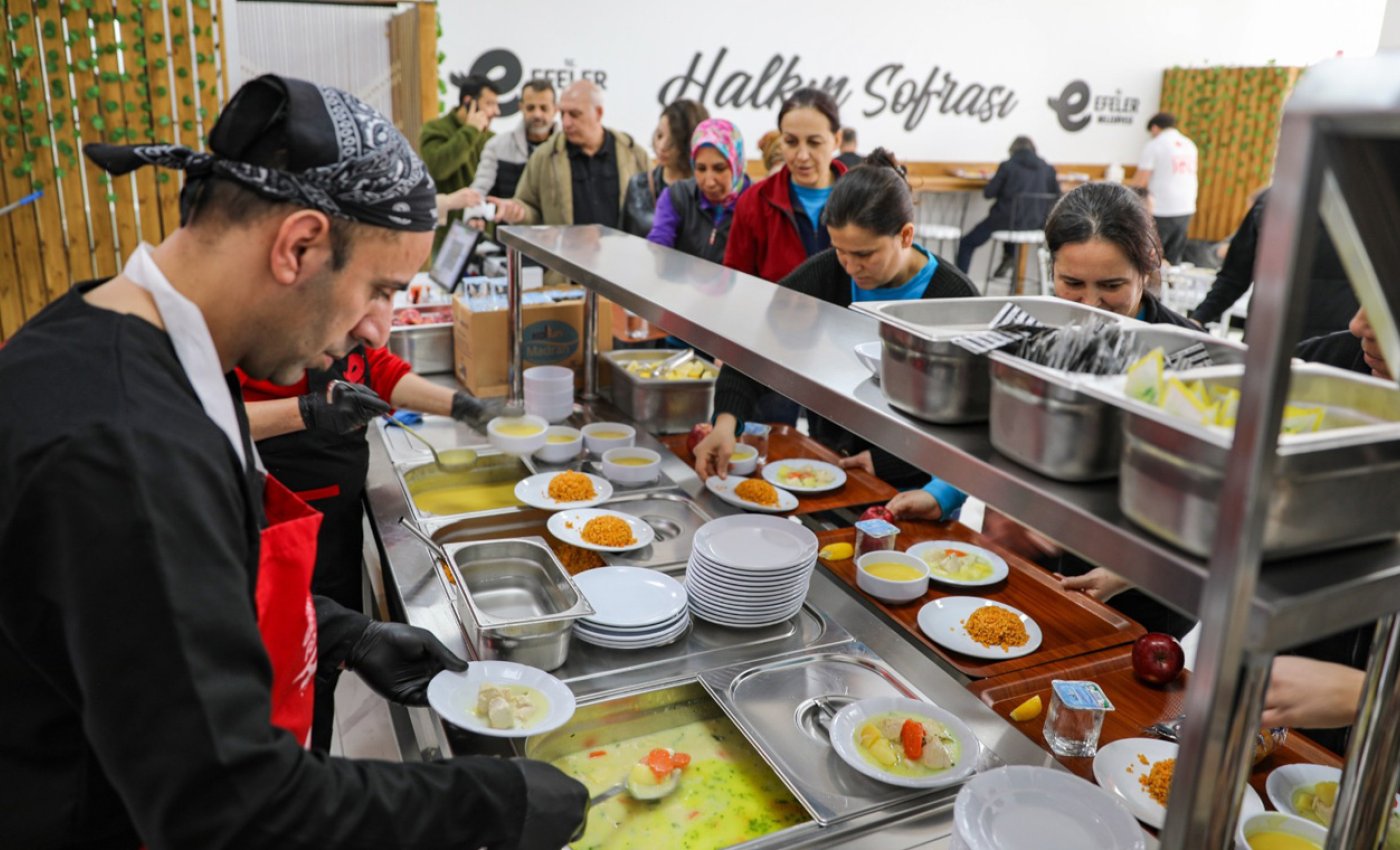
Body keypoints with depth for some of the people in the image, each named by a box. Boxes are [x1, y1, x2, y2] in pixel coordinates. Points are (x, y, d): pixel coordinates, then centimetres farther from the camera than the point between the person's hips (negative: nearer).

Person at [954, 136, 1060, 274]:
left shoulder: (1007, 166, -7)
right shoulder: (1048, 169, 4)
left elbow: (988, 193, -6)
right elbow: (1056, 195, 11)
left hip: (1007, 220, -5)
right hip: (1035, 223, 5)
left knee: (966, 244, 8)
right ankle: (1009, 256, 37)